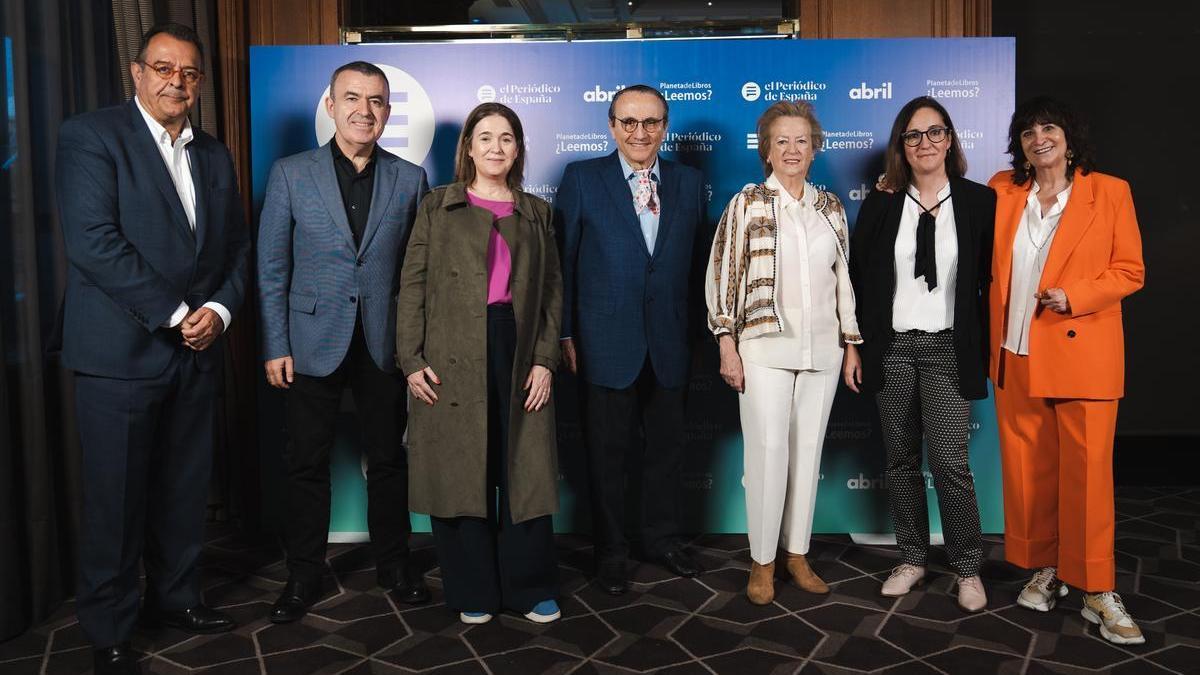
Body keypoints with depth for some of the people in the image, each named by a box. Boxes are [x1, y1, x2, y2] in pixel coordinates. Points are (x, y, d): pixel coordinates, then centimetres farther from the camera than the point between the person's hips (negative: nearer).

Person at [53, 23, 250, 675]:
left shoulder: (214, 155, 14)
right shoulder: (90, 136, -6)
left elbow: (237, 245, 14)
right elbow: (93, 241, -16)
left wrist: (220, 309, -4)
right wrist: (174, 314, -15)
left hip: (198, 351, 6)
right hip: (120, 352, -6)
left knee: (185, 491, 15)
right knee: (116, 499, 5)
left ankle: (174, 596, 33)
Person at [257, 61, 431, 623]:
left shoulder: (410, 179, 3)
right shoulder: (291, 174, -1)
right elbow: (272, 267, 0)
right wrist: (275, 346, -5)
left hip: (385, 345, 1)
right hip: (313, 344, -1)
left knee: (388, 459, 12)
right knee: (307, 465, 9)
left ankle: (393, 562, 30)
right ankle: (304, 575, 25)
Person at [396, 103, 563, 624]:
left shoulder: (536, 213, 14)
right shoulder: (437, 207, 8)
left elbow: (552, 289, 9)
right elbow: (413, 285, 2)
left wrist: (545, 360, -2)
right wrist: (411, 360, -7)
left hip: (520, 355, 2)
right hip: (452, 361, -1)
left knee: (526, 474, 4)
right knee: (460, 475, 4)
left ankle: (531, 587, 19)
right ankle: (473, 591, 18)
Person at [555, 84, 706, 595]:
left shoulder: (689, 183, 7)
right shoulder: (582, 179, -2)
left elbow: (696, 260, 7)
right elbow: (562, 260, -2)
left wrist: (699, 332, 3)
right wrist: (565, 334, -6)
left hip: (670, 342, 3)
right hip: (606, 340, -3)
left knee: (666, 446, 14)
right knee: (607, 451, 8)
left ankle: (661, 538, 33)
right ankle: (610, 549, 24)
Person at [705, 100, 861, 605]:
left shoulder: (831, 207, 10)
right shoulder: (747, 203, -1)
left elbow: (843, 278, 14)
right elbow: (721, 275, -3)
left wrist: (852, 344, 11)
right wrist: (727, 347, -8)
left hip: (821, 350, 4)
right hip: (765, 347, -4)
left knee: (808, 450, 8)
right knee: (768, 451, -4)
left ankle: (798, 554, 22)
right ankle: (762, 562, 10)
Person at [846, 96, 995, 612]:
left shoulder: (980, 201, 1)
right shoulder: (880, 204, 4)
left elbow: (991, 279, 2)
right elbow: (858, 278, 5)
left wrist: (986, 350, -3)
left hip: (948, 348, -2)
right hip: (891, 347, 2)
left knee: (950, 462, -6)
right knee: (901, 460, 10)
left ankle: (967, 568, 12)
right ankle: (911, 559, 24)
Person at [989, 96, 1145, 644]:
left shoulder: (1110, 192, 0)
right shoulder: (1002, 191, 8)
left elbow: (1130, 270, 0)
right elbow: (987, 265, 20)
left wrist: (1075, 297, -14)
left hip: (1081, 353, -3)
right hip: (1017, 354, 3)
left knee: (1087, 471, -2)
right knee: (1027, 469, 8)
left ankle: (1097, 592, 11)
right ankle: (1044, 570, 23)